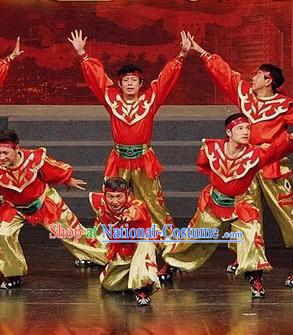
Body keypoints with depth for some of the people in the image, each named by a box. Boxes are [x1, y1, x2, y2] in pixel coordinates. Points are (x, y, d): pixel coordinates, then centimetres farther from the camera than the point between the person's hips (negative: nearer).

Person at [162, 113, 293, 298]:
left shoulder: (255, 154, -26)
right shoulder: (212, 148, -18)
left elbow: (276, 150, -48)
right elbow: (202, 165, 6)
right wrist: (216, 177, -6)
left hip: (240, 205, -2)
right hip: (213, 202, 2)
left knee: (252, 233, -26)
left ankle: (255, 279, -11)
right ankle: (170, 263, 45)